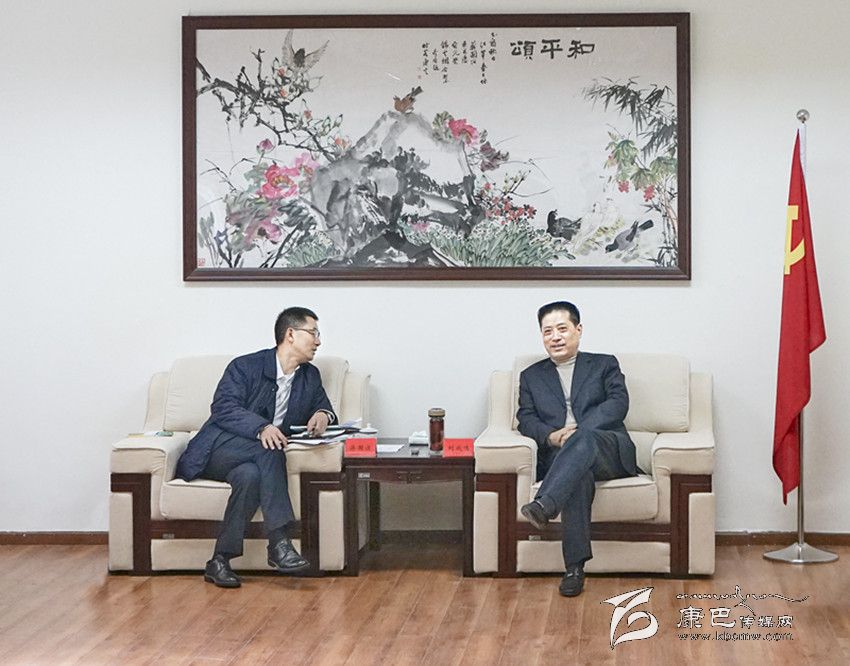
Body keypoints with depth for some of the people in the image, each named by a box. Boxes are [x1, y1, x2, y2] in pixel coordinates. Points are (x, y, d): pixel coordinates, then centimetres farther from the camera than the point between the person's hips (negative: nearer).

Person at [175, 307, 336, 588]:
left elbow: (324, 408, 20)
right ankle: (279, 543, -41)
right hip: (220, 449, -4)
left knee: (250, 475, -33)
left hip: (258, 458, 4)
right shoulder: (245, 367, -4)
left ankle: (220, 561, -35)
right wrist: (261, 428, -34)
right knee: (267, 450, -35)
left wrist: (323, 415, -7)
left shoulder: (310, 376, 15)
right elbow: (223, 408, -15)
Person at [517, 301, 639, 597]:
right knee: (579, 473, -38)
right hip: (558, 457, 1)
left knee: (585, 437, -39)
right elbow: (526, 419, 12)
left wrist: (578, 429, -13)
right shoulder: (532, 376, 26)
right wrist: (551, 436, -12)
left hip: (609, 449, -1)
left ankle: (544, 505, -58)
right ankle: (574, 566, -44)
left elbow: (619, 403, 3)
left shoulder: (604, 365, 21)